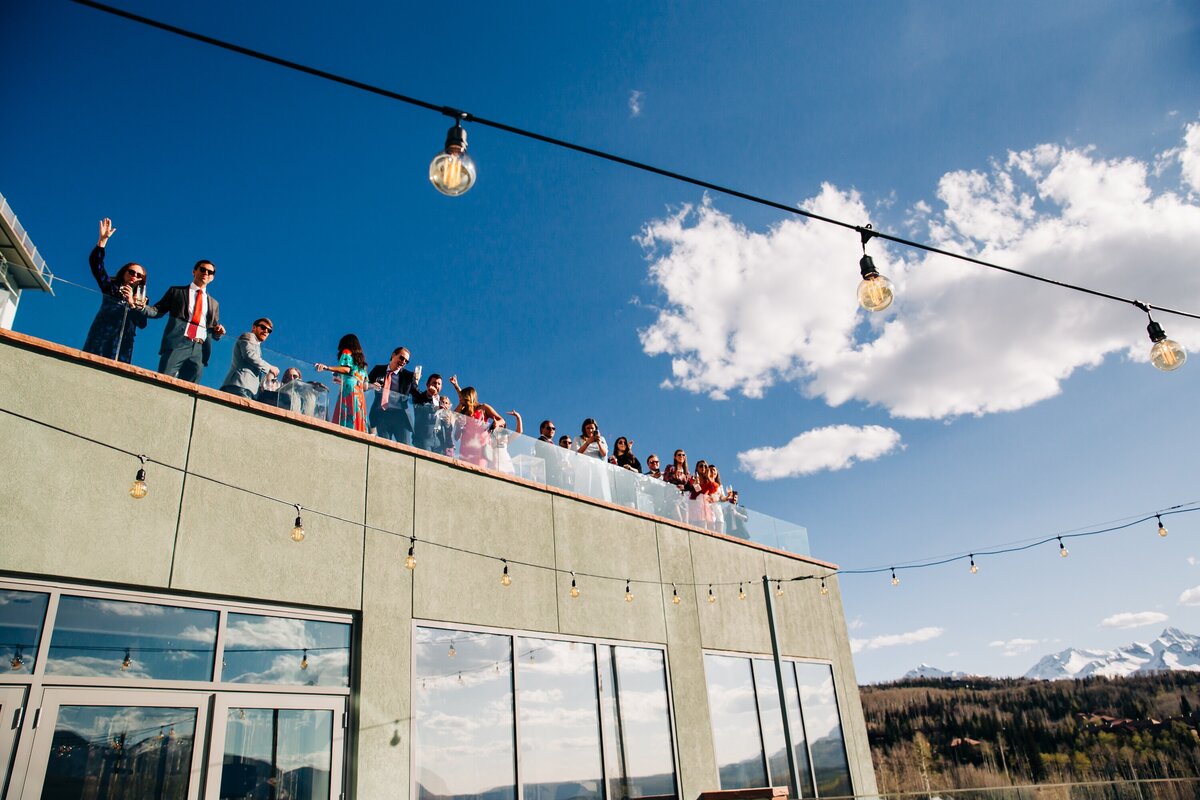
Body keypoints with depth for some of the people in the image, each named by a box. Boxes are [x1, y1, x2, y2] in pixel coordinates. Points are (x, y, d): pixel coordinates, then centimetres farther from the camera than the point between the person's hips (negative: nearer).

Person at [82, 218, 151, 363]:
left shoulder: (141, 300, 18)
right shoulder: (110, 287, 18)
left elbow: (142, 323, 2)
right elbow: (95, 262, 8)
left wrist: (132, 303, -11)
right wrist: (103, 239, -2)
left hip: (123, 343, 1)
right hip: (101, 338, -1)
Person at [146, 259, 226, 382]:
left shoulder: (213, 303, 26)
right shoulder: (176, 291, 18)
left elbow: (214, 332, 26)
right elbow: (158, 310, 10)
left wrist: (218, 331, 3)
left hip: (199, 349, 3)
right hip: (177, 344, -3)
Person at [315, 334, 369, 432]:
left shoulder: (347, 352, 12)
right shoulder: (362, 361, 30)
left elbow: (346, 369, -9)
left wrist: (326, 368, -17)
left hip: (348, 390, -6)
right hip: (360, 395, 6)